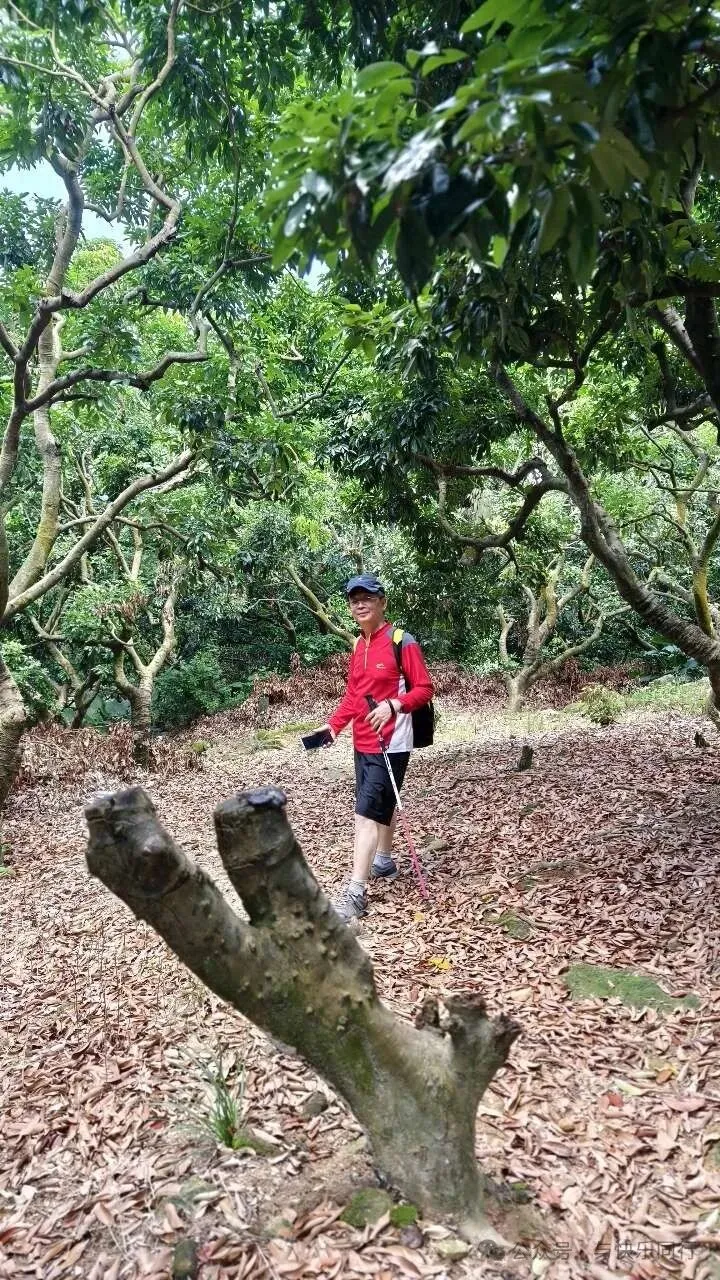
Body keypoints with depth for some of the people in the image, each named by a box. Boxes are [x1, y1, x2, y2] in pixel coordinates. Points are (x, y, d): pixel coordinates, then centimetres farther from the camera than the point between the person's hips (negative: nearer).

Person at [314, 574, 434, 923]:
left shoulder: (402, 642, -12)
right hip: (362, 743, 8)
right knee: (381, 805, 21)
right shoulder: (358, 645, 11)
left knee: (367, 811, -12)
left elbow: (424, 688, -11)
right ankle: (384, 862, 39)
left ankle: (355, 893, -11)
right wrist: (334, 724, 5)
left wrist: (393, 705, -26)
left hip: (391, 744, -7)